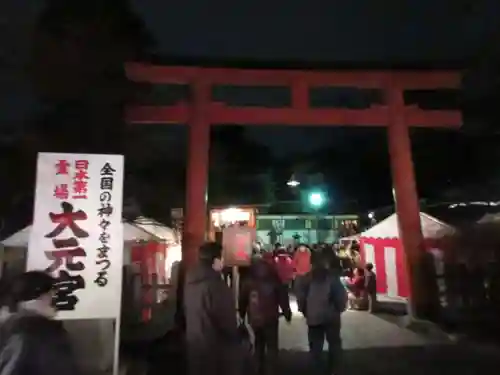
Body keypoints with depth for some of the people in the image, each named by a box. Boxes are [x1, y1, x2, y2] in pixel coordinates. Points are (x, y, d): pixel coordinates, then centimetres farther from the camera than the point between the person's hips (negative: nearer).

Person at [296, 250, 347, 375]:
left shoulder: (307, 278, 2)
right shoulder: (333, 277, -5)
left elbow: (300, 297, 0)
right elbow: (341, 296, -7)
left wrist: (305, 312, 12)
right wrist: (339, 309, 9)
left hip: (313, 317, 1)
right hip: (331, 317, -1)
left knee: (316, 346, 8)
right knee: (334, 343, 17)